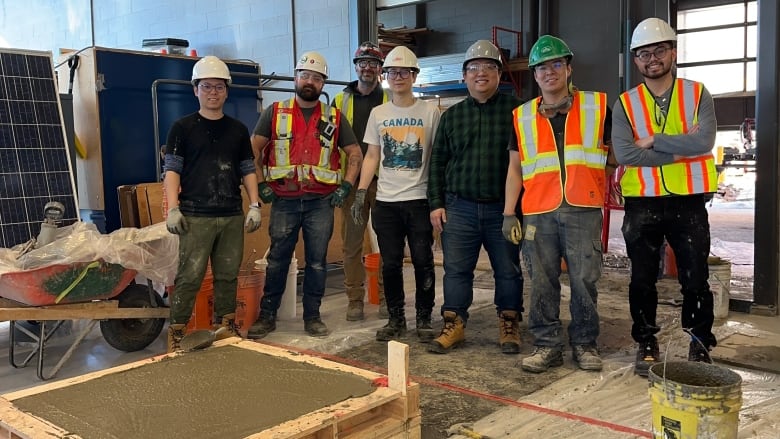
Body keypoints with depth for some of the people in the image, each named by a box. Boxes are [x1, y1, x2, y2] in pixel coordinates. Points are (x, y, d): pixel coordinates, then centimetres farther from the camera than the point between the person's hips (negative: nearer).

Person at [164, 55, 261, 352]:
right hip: (196, 216, -3)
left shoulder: (238, 130, 13)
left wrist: (255, 205, 5)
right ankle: (176, 333, 2)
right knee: (189, 277, -5)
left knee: (228, 275, 10)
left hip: (232, 216, 4)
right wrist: (173, 208, -10)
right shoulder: (183, 128, 3)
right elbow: (172, 170, 0)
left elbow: (248, 171, 14)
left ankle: (226, 326, 22)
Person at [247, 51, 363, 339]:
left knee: (317, 262, 6)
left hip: (321, 202, 1)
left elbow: (355, 154, 10)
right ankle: (267, 315, 17)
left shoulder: (335, 118, 8)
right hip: (284, 200, 0)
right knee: (277, 260, 6)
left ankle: (312, 316, 17)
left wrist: (346, 186, 0)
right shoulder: (275, 113, 5)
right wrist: (260, 184, -2)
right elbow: (253, 150, 6)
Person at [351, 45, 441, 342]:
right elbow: (372, 156, 11)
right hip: (386, 201, 2)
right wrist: (361, 192, 1)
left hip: (420, 199, -2)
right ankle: (396, 319, 17)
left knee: (423, 262, 1)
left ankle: (424, 320, 15)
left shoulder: (430, 112, 2)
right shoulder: (378, 114, 9)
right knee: (390, 263, 6)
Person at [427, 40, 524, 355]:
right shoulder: (452, 115, 10)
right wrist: (436, 203, 4)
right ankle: (454, 325, 17)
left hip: (503, 207, -2)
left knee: (508, 270, 7)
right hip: (459, 207, 2)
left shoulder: (515, 110, 1)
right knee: (456, 269, 5)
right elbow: (438, 162, 12)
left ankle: (509, 325, 22)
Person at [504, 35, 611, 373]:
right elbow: (515, 168, 14)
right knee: (542, 281, 4)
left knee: (584, 279, 1)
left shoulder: (597, 106, 8)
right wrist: (508, 213, 7)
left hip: (583, 209, -1)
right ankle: (547, 345, 15)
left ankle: (585, 344, 17)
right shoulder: (522, 117, 13)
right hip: (538, 212, 2)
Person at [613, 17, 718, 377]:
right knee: (642, 279, 8)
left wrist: (653, 140, -14)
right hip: (642, 203, 1)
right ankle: (646, 344, 23)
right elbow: (624, 153, -14)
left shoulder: (698, 95, 1)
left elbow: (704, 141, -15)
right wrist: (679, 152, -14)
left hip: (688, 201, 0)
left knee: (695, 279, 7)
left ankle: (700, 345, 24)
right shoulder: (625, 104, 2)